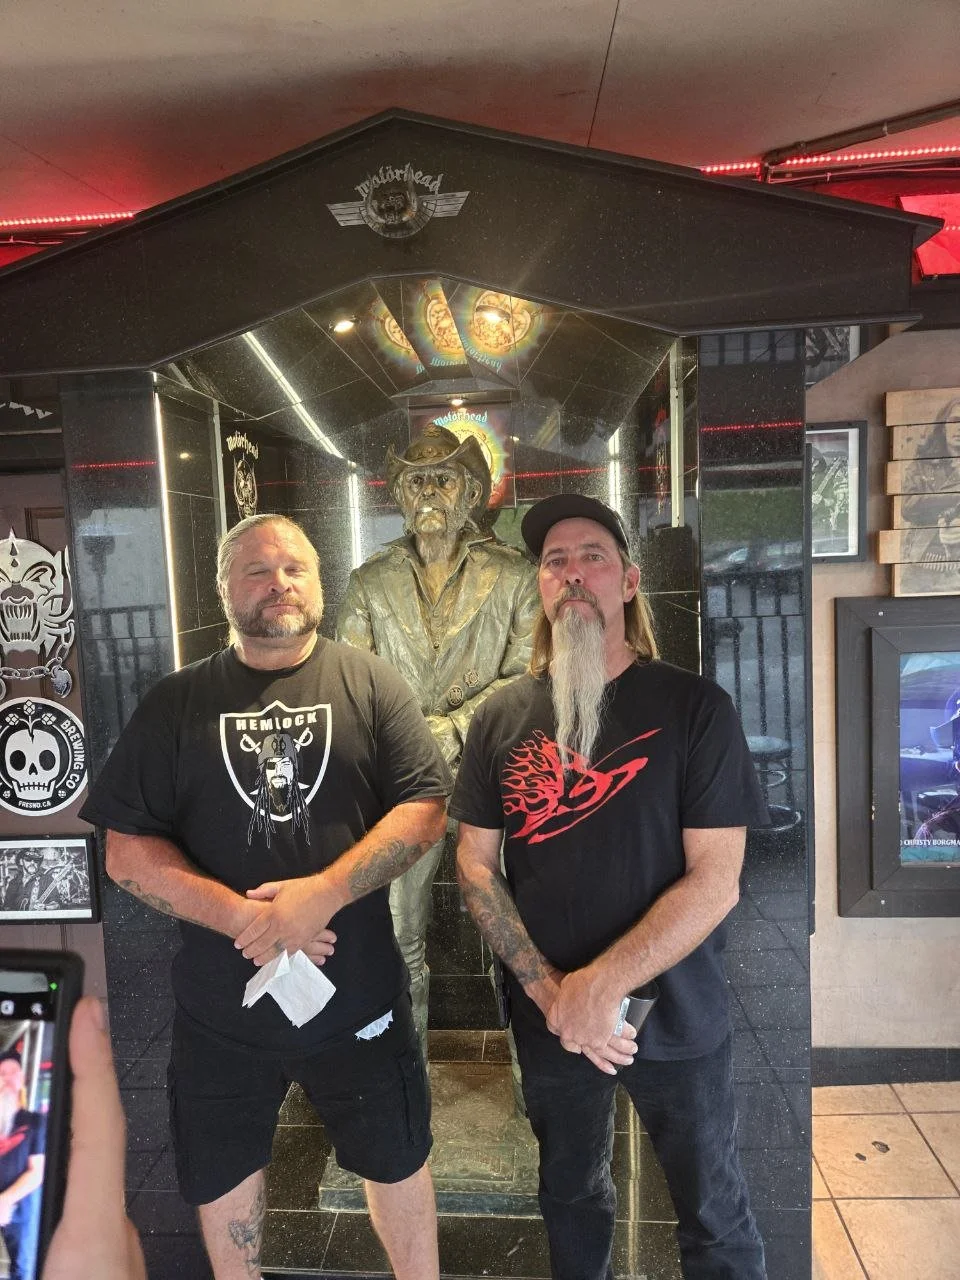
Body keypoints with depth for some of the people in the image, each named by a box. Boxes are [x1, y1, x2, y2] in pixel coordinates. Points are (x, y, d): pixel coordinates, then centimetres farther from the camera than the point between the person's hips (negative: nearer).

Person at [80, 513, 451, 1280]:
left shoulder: (370, 684, -3)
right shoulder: (176, 704, -1)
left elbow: (425, 806, -9)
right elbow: (126, 848, -4)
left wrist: (325, 892, -22)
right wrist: (240, 916, -17)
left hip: (358, 996, -1)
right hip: (220, 1007, 1)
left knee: (396, 1161, 19)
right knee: (222, 1175, 22)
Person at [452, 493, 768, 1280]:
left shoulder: (694, 706, -12)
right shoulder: (502, 718, -3)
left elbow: (715, 882, -16)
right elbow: (475, 864, -3)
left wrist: (601, 986, -22)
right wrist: (549, 990, -14)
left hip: (673, 1014, -2)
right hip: (547, 1015, 3)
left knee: (714, 1215, 17)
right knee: (570, 1192, 25)